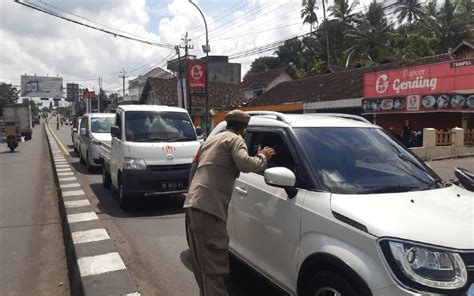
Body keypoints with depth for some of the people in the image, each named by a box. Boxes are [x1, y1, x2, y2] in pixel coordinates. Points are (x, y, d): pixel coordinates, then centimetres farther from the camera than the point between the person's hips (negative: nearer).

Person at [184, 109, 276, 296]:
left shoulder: (211, 140, 28)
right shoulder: (235, 139, 3)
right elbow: (245, 164, -15)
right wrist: (262, 157, 1)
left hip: (193, 204, 9)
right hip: (208, 207, -9)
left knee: (201, 261, 20)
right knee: (215, 265, -7)